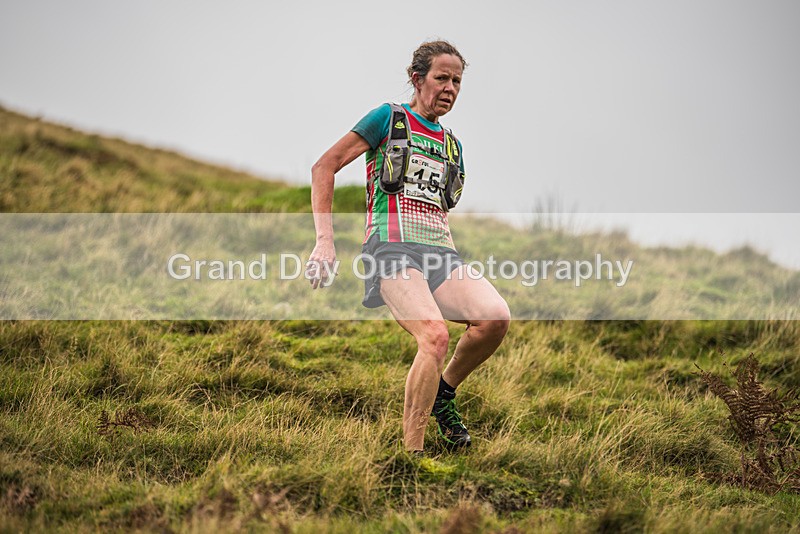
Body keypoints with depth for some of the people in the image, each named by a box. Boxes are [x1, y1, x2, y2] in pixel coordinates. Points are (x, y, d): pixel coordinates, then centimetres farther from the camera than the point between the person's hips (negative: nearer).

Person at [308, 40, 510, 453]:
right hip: (393, 248, -6)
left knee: (496, 317, -23)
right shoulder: (389, 119, 7)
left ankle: (443, 394, 2)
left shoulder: (451, 145, 25)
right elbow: (324, 167, 3)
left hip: (439, 251, 6)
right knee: (435, 336, -30)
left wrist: (453, 263, 23)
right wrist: (324, 241, -6)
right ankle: (411, 454, -22)